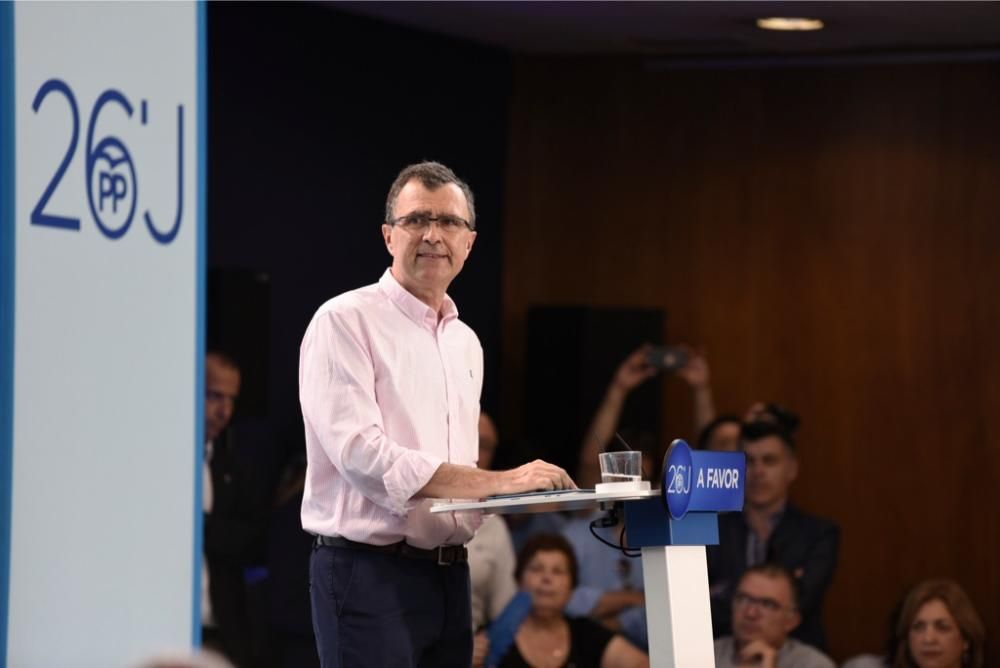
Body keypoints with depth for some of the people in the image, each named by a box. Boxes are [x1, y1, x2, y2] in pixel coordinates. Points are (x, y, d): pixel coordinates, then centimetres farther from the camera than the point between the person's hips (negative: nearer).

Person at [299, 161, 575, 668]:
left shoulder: (466, 341, 18)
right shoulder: (345, 322, -7)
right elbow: (361, 454, -19)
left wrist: (526, 494, 1)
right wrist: (495, 482, -21)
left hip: (449, 574, 7)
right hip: (370, 572, -7)